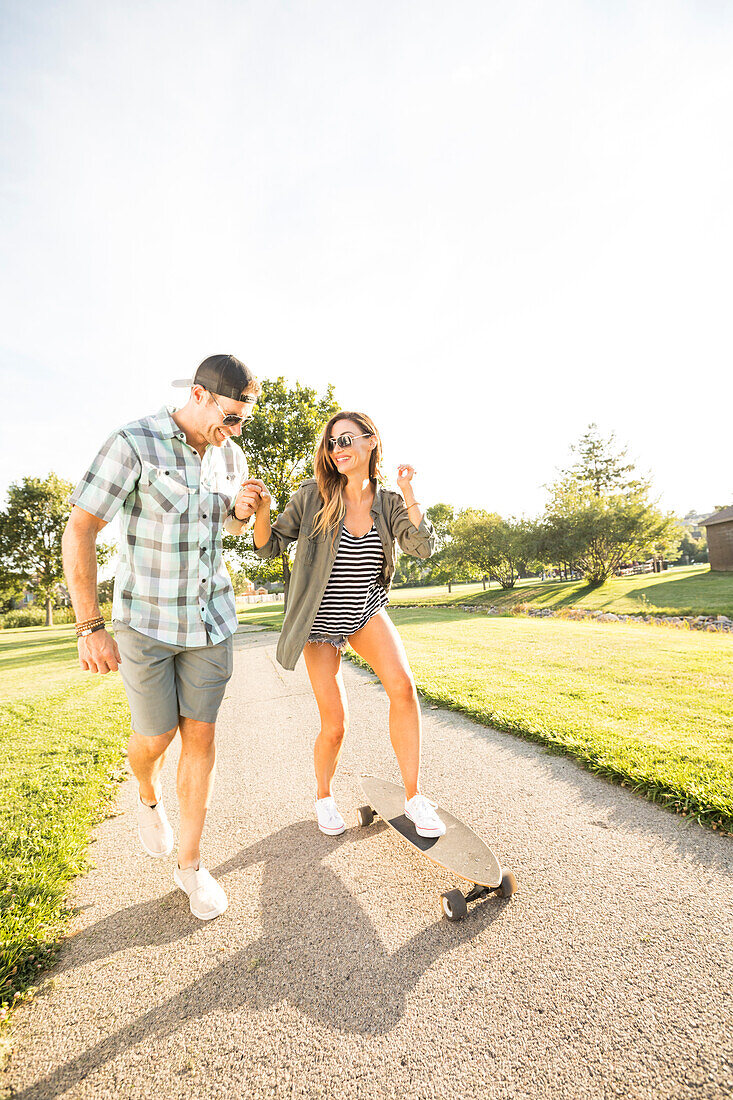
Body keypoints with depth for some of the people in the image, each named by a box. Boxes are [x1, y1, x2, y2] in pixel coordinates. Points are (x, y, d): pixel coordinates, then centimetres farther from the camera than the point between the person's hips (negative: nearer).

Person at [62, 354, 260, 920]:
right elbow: (79, 531, -16)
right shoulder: (134, 444, -15)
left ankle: (190, 863, 24)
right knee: (157, 735, 6)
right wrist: (90, 627, -19)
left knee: (200, 732, 6)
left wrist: (243, 513, -7)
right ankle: (149, 796, 44)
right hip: (146, 617, -3)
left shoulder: (231, 456, 1)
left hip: (210, 614, 4)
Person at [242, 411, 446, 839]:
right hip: (320, 622, -2)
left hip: (367, 613, 2)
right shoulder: (312, 496, -9)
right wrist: (262, 511, -25)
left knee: (403, 685, -23)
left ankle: (414, 796, -3)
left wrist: (408, 490, -20)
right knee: (335, 726, -1)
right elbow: (270, 547, -6)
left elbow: (424, 547, -17)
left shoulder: (388, 503, -3)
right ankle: (324, 795, 32)